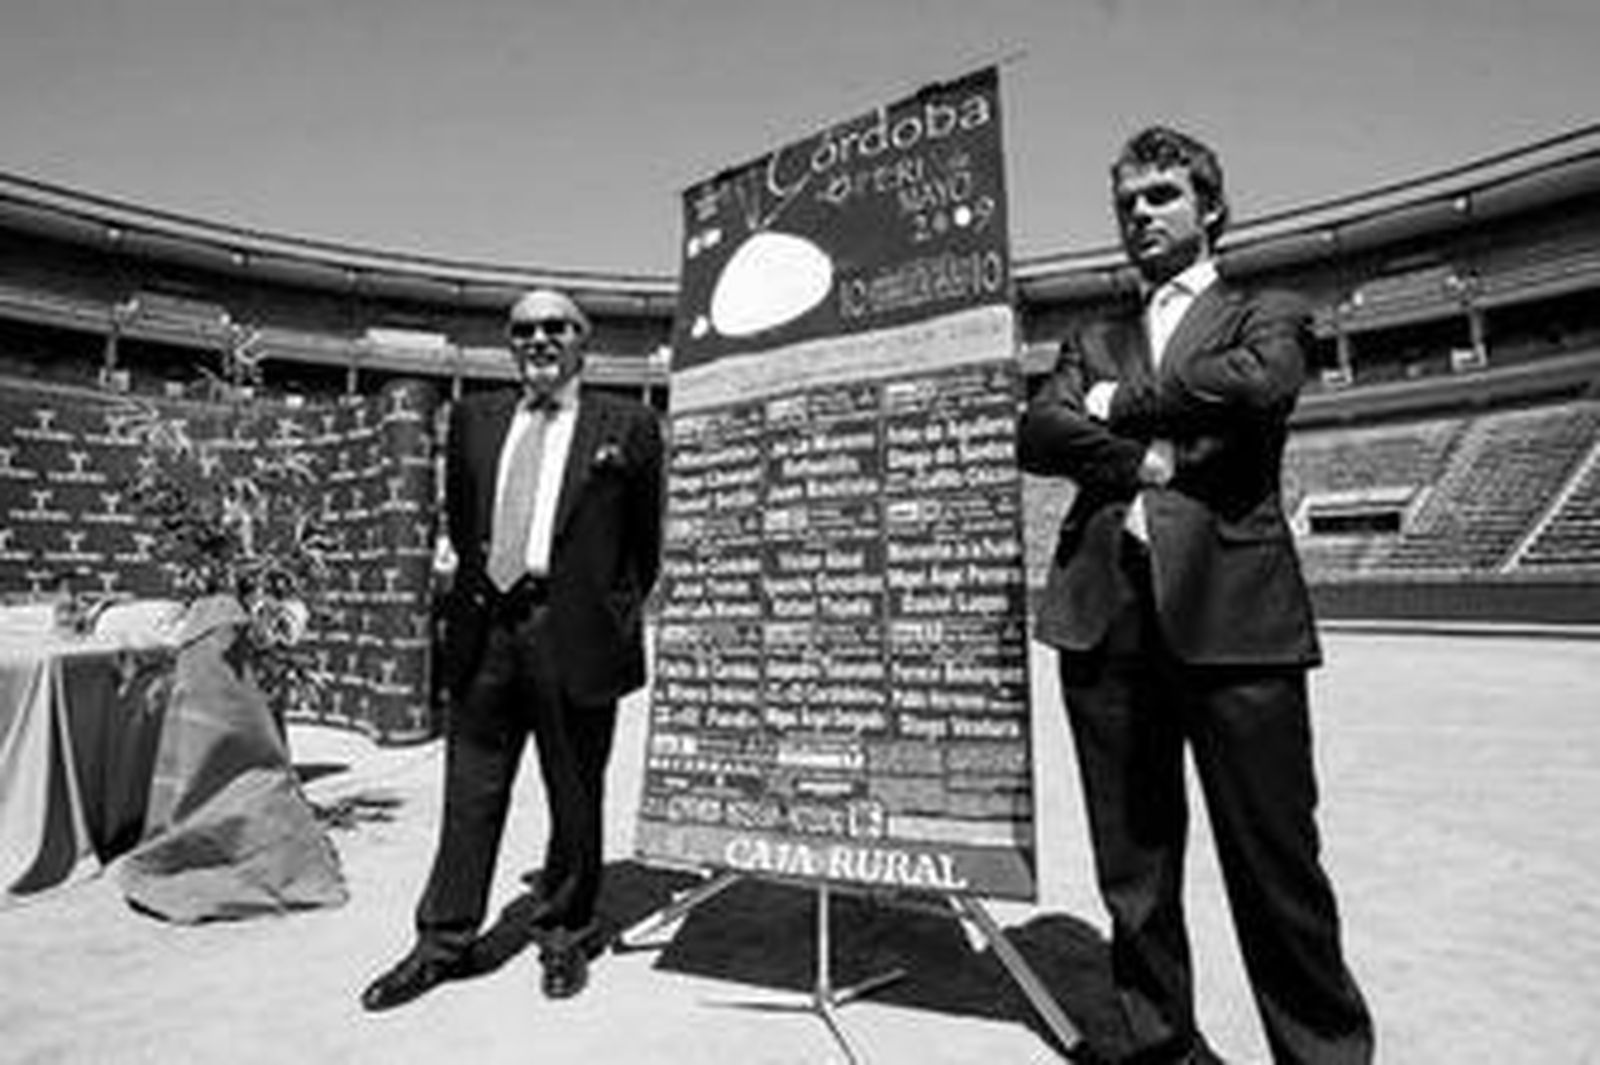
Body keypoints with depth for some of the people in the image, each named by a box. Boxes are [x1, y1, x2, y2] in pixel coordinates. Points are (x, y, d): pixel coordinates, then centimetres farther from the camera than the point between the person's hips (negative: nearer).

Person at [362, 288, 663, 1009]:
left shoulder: (627, 426, 1)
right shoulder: (473, 418, 13)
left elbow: (648, 541, 6)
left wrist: (621, 612, 5)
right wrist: (483, 580, 16)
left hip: (574, 635, -3)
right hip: (485, 631, 4)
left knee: (575, 800, 10)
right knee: (469, 795, 12)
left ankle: (565, 936, 28)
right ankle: (444, 942, 27)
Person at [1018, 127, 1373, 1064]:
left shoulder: (1265, 316, 15)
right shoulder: (1095, 345, 23)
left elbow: (1261, 385, -10)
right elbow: (1037, 434, 4)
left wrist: (1122, 405, 0)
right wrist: (1140, 460, -10)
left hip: (1233, 609, -3)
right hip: (1106, 615, 3)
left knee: (1277, 866, 1)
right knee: (1132, 871, 11)